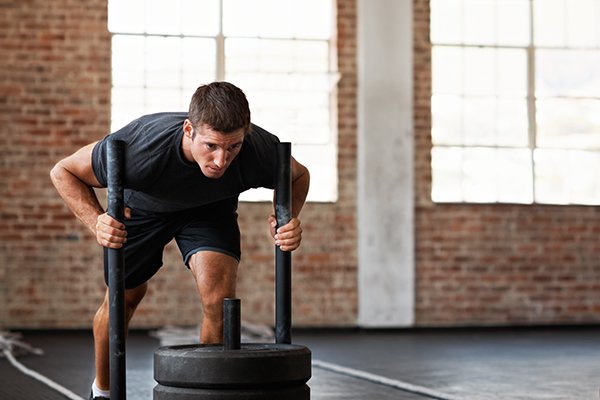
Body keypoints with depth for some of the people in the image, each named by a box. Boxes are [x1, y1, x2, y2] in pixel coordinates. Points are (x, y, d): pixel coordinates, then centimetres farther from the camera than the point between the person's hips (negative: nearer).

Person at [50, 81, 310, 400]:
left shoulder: (259, 151, -38)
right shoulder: (138, 149, -44)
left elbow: (298, 175, -12)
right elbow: (63, 171, -26)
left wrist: (289, 218, -31)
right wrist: (96, 222, -42)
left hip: (210, 207, 1)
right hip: (142, 205, 0)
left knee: (220, 300, -20)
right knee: (123, 299, 13)